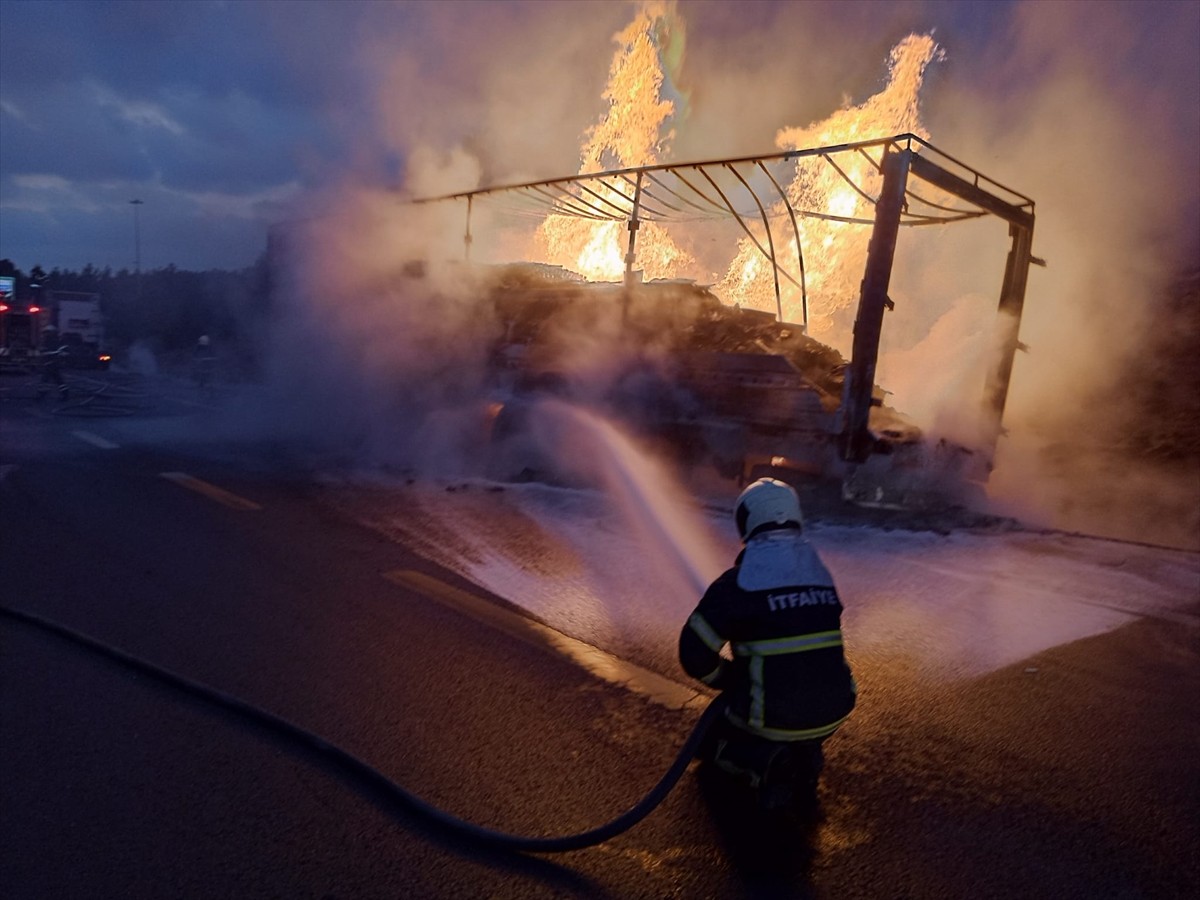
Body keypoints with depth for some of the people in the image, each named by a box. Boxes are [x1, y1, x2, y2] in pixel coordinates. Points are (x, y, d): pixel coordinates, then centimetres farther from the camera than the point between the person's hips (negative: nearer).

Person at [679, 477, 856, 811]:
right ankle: (805, 759, 11)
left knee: (713, 739, 24)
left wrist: (730, 679, 8)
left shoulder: (738, 583, -13)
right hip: (833, 711, 5)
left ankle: (765, 763, -4)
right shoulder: (820, 573, 4)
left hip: (774, 717, -5)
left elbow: (694, 653, -12)